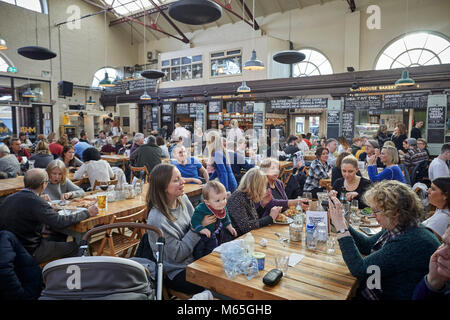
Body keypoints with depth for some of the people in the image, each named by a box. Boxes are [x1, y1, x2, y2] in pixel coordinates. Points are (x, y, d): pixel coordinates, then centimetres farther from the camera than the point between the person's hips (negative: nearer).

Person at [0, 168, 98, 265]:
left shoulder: (9, 198, 0)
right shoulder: (36, 202, -25)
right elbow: (59, 222, -28)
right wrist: (87, 213, -18)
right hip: (29, 253, -8)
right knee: (73, 247, 2)